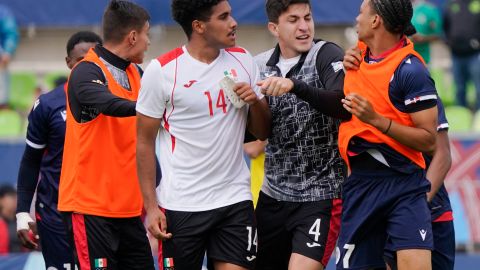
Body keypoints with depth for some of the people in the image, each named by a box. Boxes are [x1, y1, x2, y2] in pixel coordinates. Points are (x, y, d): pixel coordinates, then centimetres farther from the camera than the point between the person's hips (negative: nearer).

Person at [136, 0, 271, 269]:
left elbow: (263, 132, 12)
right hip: (180, 206, -3)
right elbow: (145, 142, -3)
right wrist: (151, 206, -8)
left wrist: (255, 102, -10)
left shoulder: (243, 61, 6)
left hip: (235, 199, 3)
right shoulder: (162, 70, -7)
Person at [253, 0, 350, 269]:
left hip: (320, 194, -6)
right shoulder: (261, 65, 6)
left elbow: (343, 105, -27)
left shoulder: (327, 55, -9)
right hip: (273, 194, 6)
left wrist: (295, 85, -38)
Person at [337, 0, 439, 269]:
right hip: (359, 184, 7)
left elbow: (428, 139, -15)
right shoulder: (358, 54, 9)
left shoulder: (410, 70, -13)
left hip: (403, 185, -7)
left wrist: (376, 120, -22)